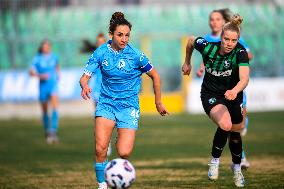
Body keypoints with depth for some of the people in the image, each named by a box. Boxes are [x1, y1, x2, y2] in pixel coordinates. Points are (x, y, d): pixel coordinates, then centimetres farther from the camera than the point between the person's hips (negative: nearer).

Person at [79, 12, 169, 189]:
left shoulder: (135, 55, -11)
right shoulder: (101, 52, -6)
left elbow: (155, 75, 1)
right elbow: (85, 76, -4)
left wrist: (158, 102, 8)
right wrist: (85, 85, -29)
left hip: (129, 105, -2)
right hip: (106, 103, 2)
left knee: (124, 152, -14)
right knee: (100, 148, -16)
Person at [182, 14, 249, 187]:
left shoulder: (240, 52, -27)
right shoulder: (208, 47, -22)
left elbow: (244, 78, -40)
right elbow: (191, 40, 1)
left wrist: (235, 91, -60)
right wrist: (187, 62, 13)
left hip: (233, 96, 2)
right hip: (211, 95, -1)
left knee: (235, 133, 15)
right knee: (225, 125, -30)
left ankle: (237, 168, 45)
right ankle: (215, 160, -7)